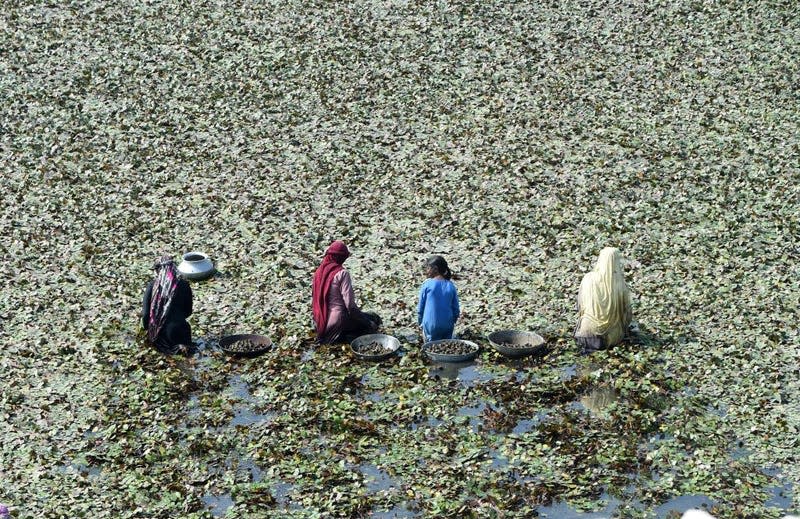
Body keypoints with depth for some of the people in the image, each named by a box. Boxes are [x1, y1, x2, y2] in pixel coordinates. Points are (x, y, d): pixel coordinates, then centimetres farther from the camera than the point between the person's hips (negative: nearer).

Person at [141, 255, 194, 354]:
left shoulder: (152, 286, -10)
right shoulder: (184, 285, -7)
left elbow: (145, 312, -7)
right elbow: (188, 311, 4)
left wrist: (146, 327, 13)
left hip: (156, 335, 2)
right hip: (177, 334, -2)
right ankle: (181, 346, 2)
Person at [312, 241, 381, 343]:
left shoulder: (318, 272, 5)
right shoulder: (342, 274, -16)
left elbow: (314, 300, 12)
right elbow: (350, 304, -19)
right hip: (338, 322, -8)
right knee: (375, 319, 9)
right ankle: (349, 338, -9)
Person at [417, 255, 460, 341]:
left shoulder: (427, 284, -7)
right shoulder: (451, 286, 1)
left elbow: (421, 307, 0)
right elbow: (456, 309, 5)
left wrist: (420, 322, 13)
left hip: (431, 325, -3)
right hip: (447, 326, 3)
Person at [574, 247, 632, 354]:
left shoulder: (588, 279, -16)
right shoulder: (620, 285, -19)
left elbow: (580, 306, -2)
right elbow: (626, 312, -6)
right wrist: (624, 328, 15)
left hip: (588, 330, 0)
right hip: (612, 336, 0)